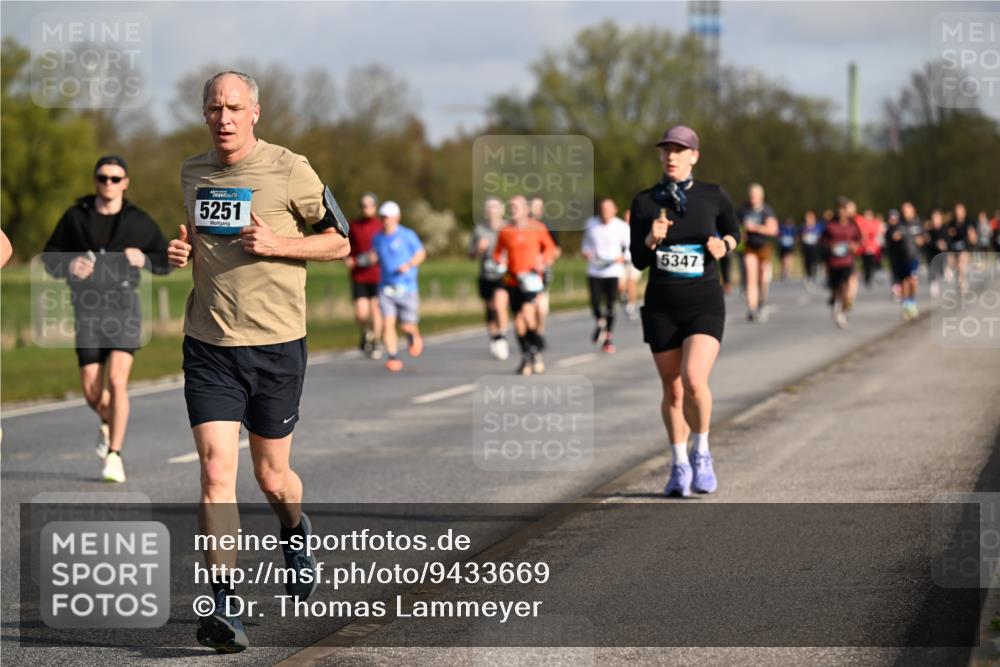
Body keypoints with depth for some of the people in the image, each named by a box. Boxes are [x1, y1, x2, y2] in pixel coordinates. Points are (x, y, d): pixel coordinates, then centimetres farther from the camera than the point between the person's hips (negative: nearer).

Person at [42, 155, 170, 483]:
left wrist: (143, 259, -14)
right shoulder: (75, 216, 3)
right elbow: (50, 257, 8)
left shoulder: (138, 221, 2)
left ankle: (114, 457, -11)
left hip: (124, 305, -1)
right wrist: (69, 266, -15)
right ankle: (108, 422, 38)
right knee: (92, 390, 2)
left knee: (116, 382, -18)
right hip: (88, 311, 2)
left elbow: (166, 262, 9)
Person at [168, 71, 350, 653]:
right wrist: (180, 252, 2)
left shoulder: (289, 170, -5)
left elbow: (340, 243, 2)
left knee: (272, 477, 9)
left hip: (276, 344, -2)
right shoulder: (191, 174, 8)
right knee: (216, 468, -12)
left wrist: (278, 243, -14)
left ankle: (296, 533, 46)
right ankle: (225, 609, -12)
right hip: (208, 346, 2)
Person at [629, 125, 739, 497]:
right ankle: (679, 466, 28)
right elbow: (638, 260, 1)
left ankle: (701, 453, 3)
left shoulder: (714, 196, -2)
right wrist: (651, 239, -19)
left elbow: (733, 232, 15)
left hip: (705, 304, -2)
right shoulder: (645, 202, -1)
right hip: (662, 308, 2)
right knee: (673, 390, 9)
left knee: (694, 381, -21)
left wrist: (724, 244, -7)